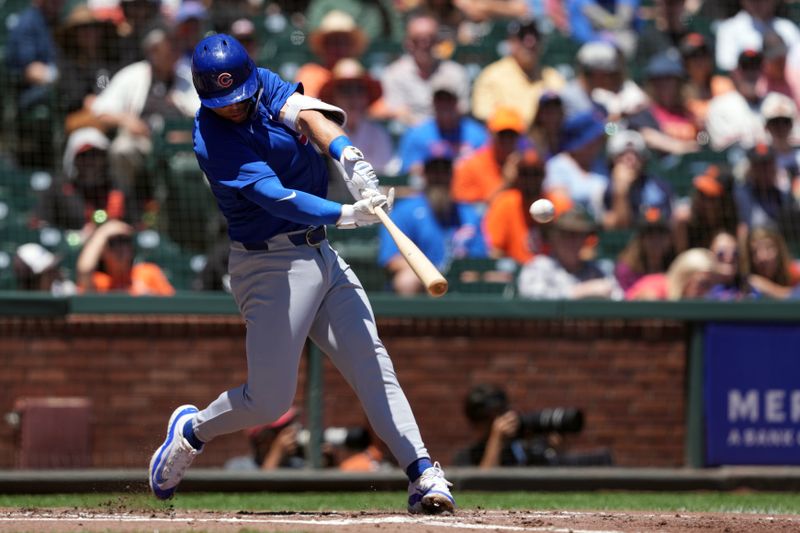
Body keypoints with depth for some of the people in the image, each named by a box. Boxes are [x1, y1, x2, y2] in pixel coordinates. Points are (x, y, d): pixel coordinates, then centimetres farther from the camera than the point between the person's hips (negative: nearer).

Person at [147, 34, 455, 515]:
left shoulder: (263, 83, 2)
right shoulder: (213, 141, -19)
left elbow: (307, 113, -15)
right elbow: (277, 198, -29)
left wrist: (350, 158, -34)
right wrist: (349, 214, -41)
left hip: (321, 254, 7)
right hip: (272, 265, -7)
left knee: (372, 363, -6)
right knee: (269, 401, -4)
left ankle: (424, 475, -13)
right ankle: (192, 431, 25)